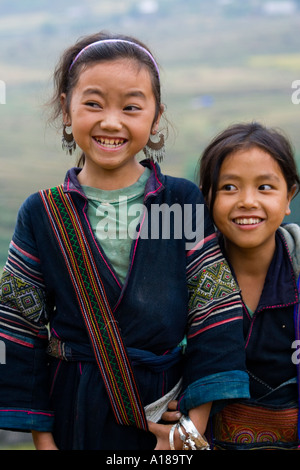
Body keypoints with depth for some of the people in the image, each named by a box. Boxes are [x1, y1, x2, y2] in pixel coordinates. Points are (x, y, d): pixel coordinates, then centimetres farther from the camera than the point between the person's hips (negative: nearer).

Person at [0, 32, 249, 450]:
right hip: (75, 414, 0)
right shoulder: (42, 213, -4)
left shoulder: (184, 201, -5)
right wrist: (41, 436, -2)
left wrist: (194, 424, -11)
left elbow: (215, 313, -6)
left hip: (166, 412, 0)